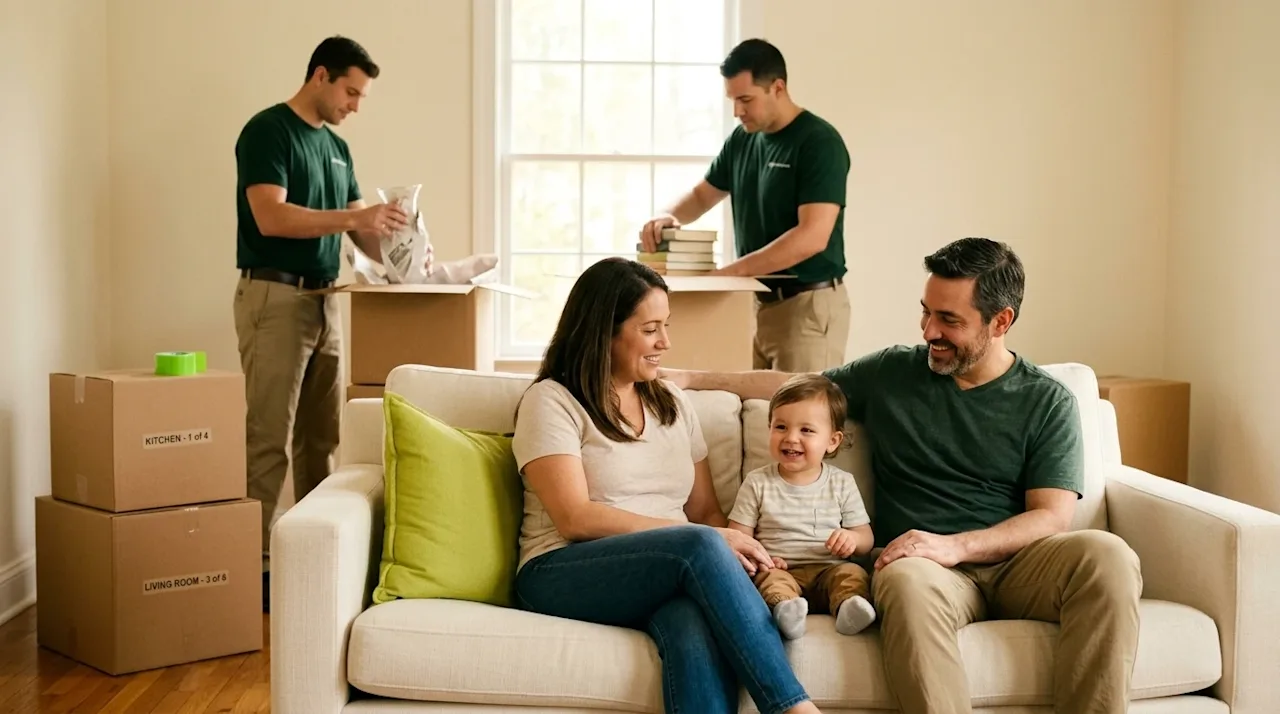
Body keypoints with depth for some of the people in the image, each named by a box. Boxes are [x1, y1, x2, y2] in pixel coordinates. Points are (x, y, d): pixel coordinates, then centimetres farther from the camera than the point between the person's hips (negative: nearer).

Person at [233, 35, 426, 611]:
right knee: (268, 439, -7)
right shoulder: (267, 131, -8)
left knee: (322, 437, 9)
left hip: (325, 299, 8)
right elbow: (271, 217, -19)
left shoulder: (336, 148, 16)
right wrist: (354, 217, -24)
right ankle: (255, 561, -3)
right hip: (274, 297, -8)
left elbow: (358, 229, 16)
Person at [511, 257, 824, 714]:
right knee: (702, 546, -33)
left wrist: (738, 554, -9)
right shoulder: (552, 401, 0)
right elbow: (575, 518, -12)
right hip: (562, 575, -4)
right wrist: (702, 539, -16)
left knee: (697, 625, -36)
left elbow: (707, 512, 16)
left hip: (665, 578, 4)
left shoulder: (674, 406, 19)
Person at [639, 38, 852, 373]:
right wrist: (668, 216, -4)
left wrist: (730, 272, -25)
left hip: (807, 305, -7)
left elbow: (812, 236, -24)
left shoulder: (819, 142, -15)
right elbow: (702, 195, 20)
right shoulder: (742, 138, 8)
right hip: (755, 302, 7)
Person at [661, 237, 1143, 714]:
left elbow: (1053, 516, -2)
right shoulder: (889, 374, 14)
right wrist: (688, 379, 22)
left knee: (1106, 555, -33)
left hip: (1016, 560, 1)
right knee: (909, 581, -39)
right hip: (929, 567, 0)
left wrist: (956, 545, -18)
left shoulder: (1048, 403, 8)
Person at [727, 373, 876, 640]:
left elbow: (866, 537, 13)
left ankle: (847, 608, -52)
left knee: (853, 573, -27)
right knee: (771, 579, -32)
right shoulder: (758, 483, 8)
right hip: (782, 570, -2)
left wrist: (852, 539, -12)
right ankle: (784, 609, -60)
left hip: (828, 570, 2)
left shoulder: (842, 483, 11)